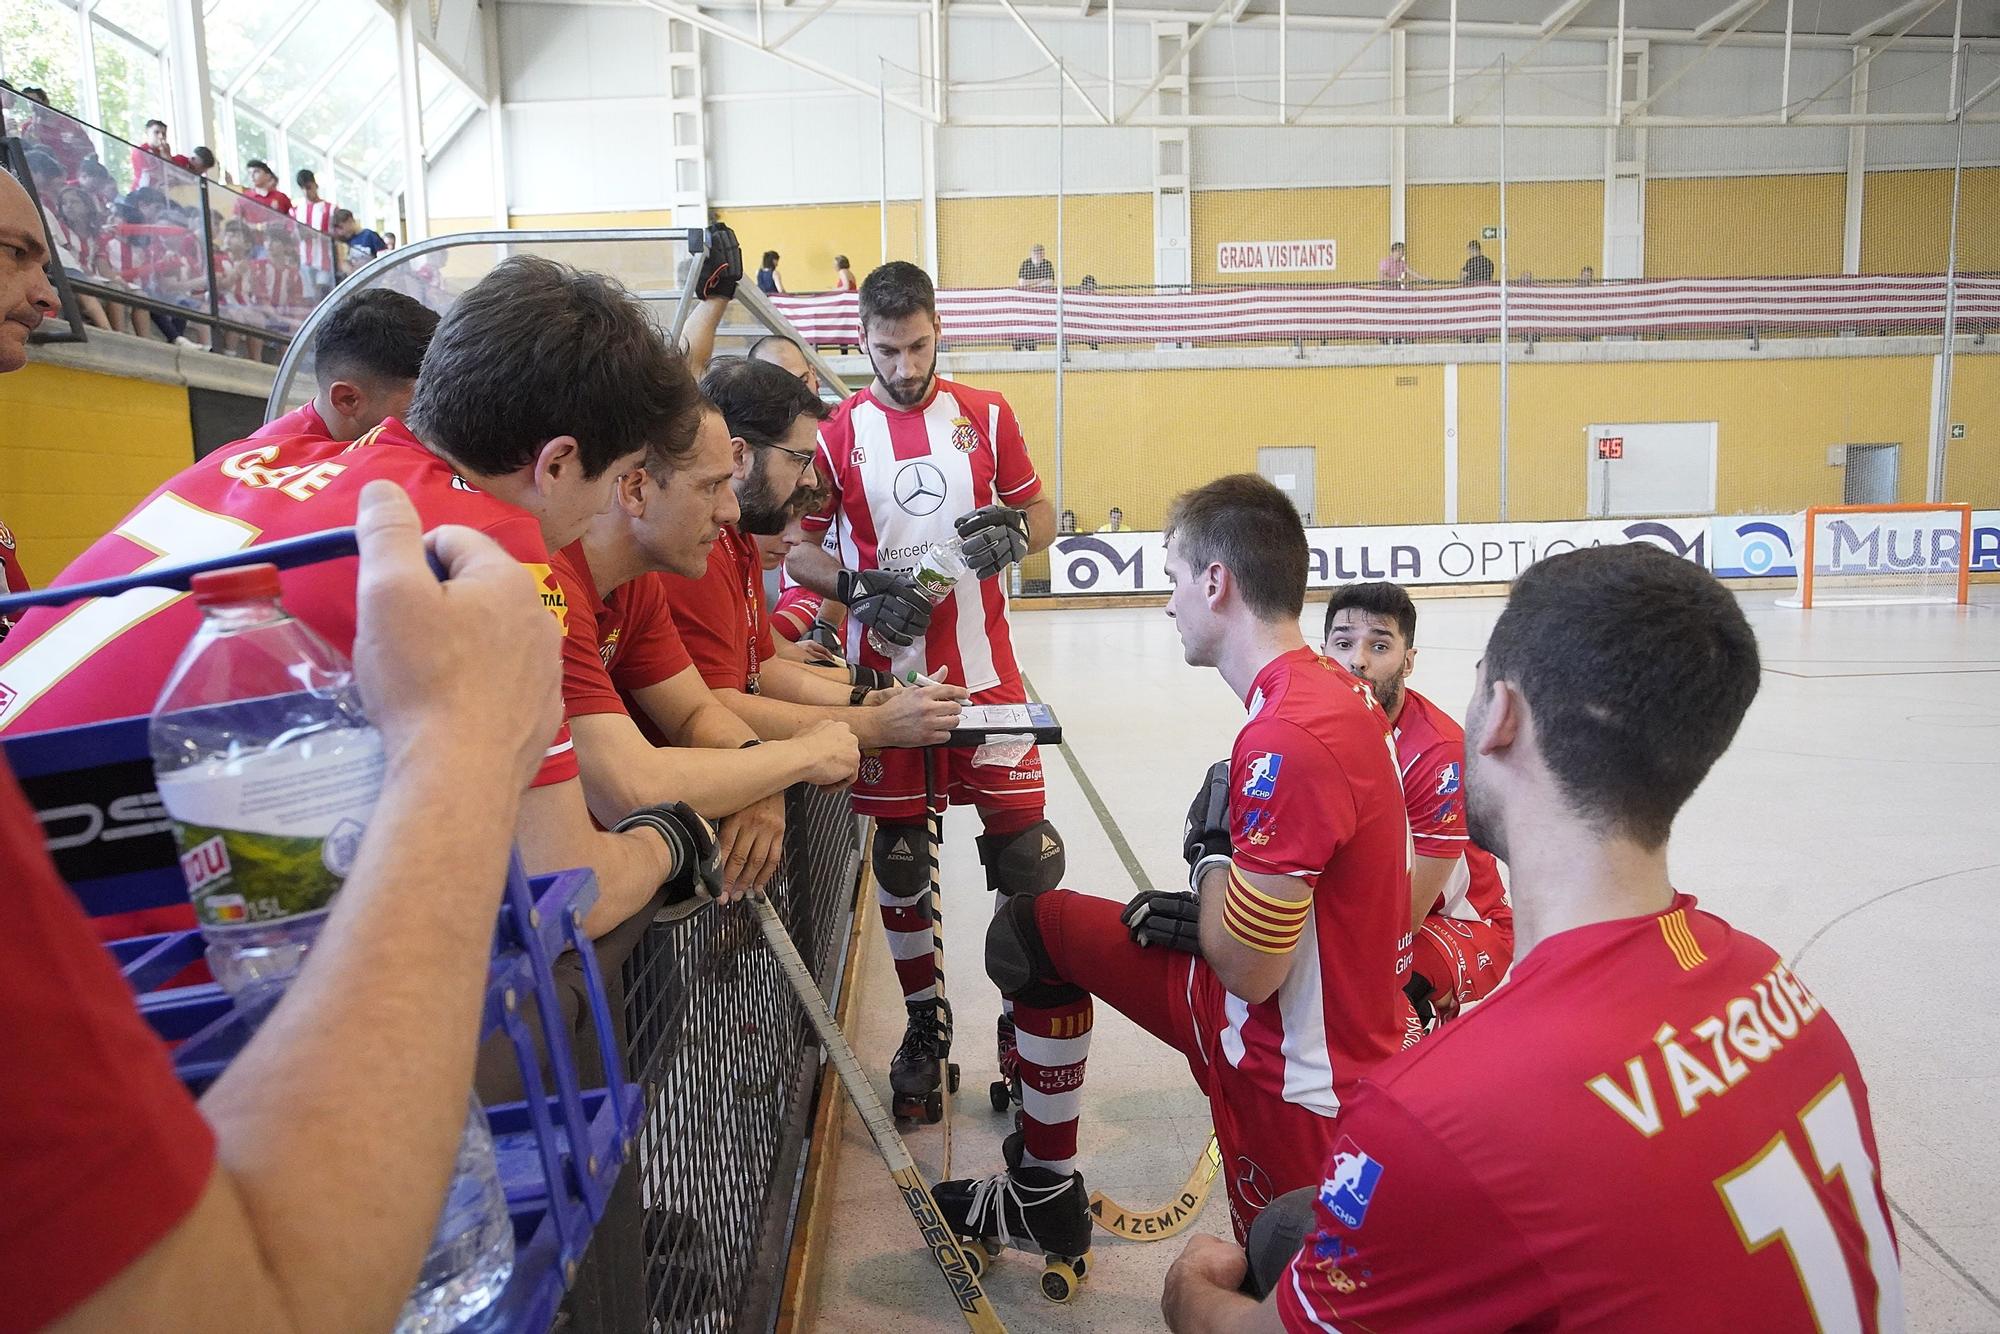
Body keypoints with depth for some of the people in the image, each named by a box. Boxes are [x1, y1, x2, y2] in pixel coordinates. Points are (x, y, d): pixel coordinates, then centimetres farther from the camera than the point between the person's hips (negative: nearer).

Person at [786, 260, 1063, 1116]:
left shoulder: (986, 416, 5)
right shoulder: (838, 433, 1)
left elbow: (1041, 517, 10)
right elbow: (796, 550, 3)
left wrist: (1012, 533, -13)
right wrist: (857, 588, -15)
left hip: (985, 670, 1)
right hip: (888, 674, 0)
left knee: (1023, 846, 2)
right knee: (900, 853, 8)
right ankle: (923, 1023, 26)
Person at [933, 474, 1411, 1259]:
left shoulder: (1289, 738, -31)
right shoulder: (1324, 686, 0)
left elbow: (1247, 969, -26)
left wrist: (1210, 849, -11)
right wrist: (1210, 903, 0)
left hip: (1295, 1082, -10)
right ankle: (1044, 1193, 29)